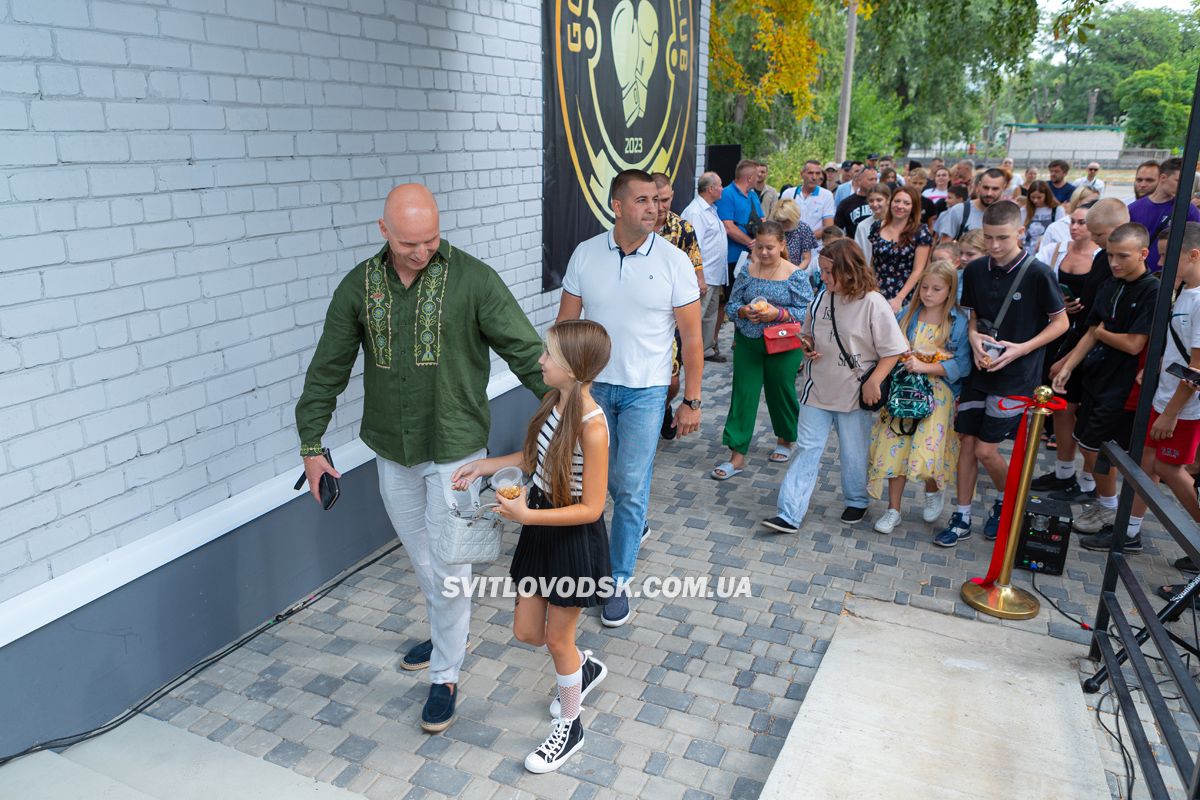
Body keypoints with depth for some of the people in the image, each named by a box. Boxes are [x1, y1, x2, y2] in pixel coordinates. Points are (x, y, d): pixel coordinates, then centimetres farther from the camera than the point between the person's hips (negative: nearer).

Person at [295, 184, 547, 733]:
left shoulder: (472, 279, -13)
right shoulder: (360, 286, -2)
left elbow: (524, 350, -12)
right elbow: (327, 371, 4)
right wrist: (311, 445, 3)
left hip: (454, 449, -4)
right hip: (392, 451, 4)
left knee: (448, 566, 3)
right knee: (421, 557, 19)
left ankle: (445, 675, 22)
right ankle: (448, 632, 44)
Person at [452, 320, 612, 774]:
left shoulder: (591, 425, -27)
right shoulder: (555, 402, -3)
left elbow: (591, 508, -24)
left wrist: (526, 515, -28)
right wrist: (483, 466, 5)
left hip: (574, 538, -8)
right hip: (541, 530, 8)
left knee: (557, 637, 10)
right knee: (526, 631, 18)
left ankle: (569, 728, 35)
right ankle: (584, 668, 49)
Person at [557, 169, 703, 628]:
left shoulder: (674, 261, -8)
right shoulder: (585, 255, -2)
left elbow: (691, 337, -5)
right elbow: (566, 323, 4)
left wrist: (691, 401, -6)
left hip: (645, 391, -2)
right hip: (593, 384, 3)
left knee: (631, 485, -2)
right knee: (609, 477, 15)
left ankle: (619, 582, 12)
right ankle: (635, 522, 45)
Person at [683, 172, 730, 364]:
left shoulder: (711, 209, 16)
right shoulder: (695, 212, -17)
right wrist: (699, 279, -26)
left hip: (716, 276, 10)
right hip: (704, 276, -10)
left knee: (711, 314, 18)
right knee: (696, 316, -7)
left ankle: (707, 349, 29)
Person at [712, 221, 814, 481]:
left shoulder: (795, 275, -6)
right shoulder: (747, 271, 2)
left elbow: (806, 313, -8)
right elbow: (731, 305, 5)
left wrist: (778, 313, -22)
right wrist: (744, 311, -16)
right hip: (747, 343, 2)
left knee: (781, 392, 13)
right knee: (743, 395, 0)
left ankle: (785, 440, 40)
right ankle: (737, 456, 5)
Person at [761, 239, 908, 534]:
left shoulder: (873, 303, -15)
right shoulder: (821, 298, 0)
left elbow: (893, 350, -11)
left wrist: (873, 382, -17)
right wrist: (807, 347, -5)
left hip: (855, 394, -4)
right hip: (818, 388, 4)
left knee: (853, 453, 13)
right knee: (807, 449, 1)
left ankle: (857, 501, 40)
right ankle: (789, 515, 1)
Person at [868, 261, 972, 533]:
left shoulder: (959, 322, -6)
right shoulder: (907, 315, 5)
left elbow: (961, 365, -13)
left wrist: (924, 366, -21)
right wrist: (901, 362, -11)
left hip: (937, 395, -3)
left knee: (926, 451, -10)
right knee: (896, 448, 1)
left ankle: (933, 492, 26)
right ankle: (893, 509, 16)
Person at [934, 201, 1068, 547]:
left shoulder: (1038, 273, -13)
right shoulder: (975, 270, 1)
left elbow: (1060, 322, -4)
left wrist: (1021, 349, -17)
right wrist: (974, 337, -8)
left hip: (1016, 375, -5)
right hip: (979, 369, 5)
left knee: (986, 450, -3)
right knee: (966, 443, 7)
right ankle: (962, 518, 20)